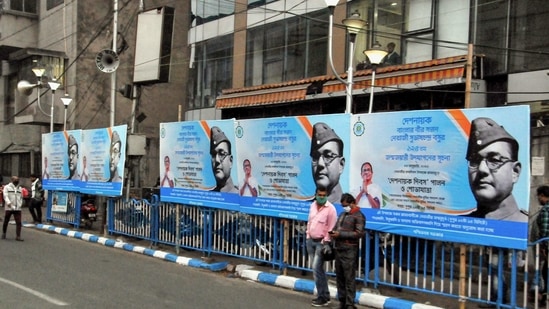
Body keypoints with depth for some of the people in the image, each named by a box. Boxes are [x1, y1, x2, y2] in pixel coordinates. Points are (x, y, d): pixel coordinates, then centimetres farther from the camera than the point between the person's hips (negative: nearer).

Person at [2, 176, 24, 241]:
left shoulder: (19, 188, 14)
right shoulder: (7, 187, 0)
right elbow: (5, 196, -13)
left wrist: (20, 205, 6)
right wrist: (8, 203, -29)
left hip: (17, 209, 3)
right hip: (8, 208, -3)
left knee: (18, 222, -8)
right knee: (6, 222, 10)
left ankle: (18, 236, -7)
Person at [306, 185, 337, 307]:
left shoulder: (330, 208, -13)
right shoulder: (312, 205, 8)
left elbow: (331, 228, -14)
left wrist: (325, 242, -15)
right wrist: (308, 237, 14)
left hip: (321, 242, -7)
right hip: (311, 240, 7)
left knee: (316, 268, -10)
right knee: (318, 269, 11)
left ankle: (322, 297, 0)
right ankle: (325, 295, 21)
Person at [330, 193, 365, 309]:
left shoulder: (358, 216, -4)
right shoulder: (342, 215, 20)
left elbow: (359, 233, -13)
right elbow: (336, 227, 27)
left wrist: (340, 234, -15)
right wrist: (333, 232, 2)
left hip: (350, 250, -7)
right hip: (338, 249, 7)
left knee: (349, 278, -6)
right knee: (339, 277, 10)